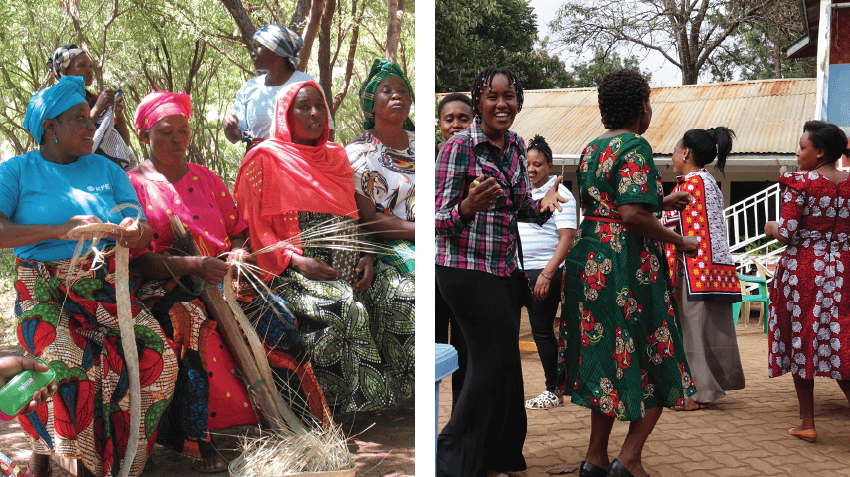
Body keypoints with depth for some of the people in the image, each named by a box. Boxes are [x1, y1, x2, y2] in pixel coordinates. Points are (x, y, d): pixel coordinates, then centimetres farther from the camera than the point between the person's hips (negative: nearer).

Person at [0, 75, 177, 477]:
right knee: (71, 368, -32)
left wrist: (135, 230, -16)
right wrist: (59, 230, -22)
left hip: (106, 290, 3)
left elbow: (142, 232, 10)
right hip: (45, 294, -3)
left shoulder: (106, 169, 15)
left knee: (157, 359, -23)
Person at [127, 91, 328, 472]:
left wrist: (238, 253, -5)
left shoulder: (206, 179, 21)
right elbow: (137, 259, -6)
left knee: (277, 322, -23)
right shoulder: (133, 184, 5)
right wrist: (192, 265, -21)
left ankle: (309, 425, -16)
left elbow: (238, 231, 21)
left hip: (221, 279, 4)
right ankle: (198, 445, -33)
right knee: (194, 331, -38)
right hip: (165, 287, -4)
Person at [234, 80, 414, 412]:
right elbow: (253, 225, -2)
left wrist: (365, 256, 3)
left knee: (404, 295, -18)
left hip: (348, 266, 6)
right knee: (345, 308, -34)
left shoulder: (336, 156, 22)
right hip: (292, 271, -6)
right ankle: (359, 404, -24)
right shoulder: (265, 158, 5)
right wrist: (296, 261, -16)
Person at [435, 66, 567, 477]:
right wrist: (469, 206, -34)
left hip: (506, 269, 7)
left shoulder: (516, 146, 9)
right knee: (499, 362, -4)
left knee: (501, 363, 12)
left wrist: (545, 204, -5)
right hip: (466, 270, -7)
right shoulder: (459, 147, -12)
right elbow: (439, 219, -14)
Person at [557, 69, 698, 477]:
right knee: (653, 358, 3)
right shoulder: (635, 147, -12)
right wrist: (679, 241, -10)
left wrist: (660, 202, 24)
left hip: (588, 258, 8)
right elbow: (633, 215, -22)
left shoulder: (591, 149, 13)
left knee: (603, 353, 14)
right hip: (628, 264, -8)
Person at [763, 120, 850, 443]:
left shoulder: (799, 183, -10)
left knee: (800, 343, 7)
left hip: (802, 269, -4)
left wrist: (771, 228, 6)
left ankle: (807, 424, 12)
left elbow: (786, 232, -15)